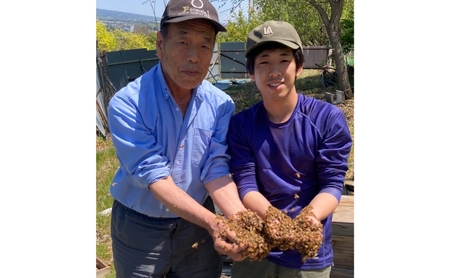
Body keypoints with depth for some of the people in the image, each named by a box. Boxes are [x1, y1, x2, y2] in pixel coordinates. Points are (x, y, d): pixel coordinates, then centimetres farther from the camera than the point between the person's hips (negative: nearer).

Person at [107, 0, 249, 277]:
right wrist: (212, 222, -35)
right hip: (139, 228, -2)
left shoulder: (221, 105, -9)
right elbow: (154, 175, -25)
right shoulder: (127, 104, -21)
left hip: (197, 224, 3)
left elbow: (216, 170, -14)